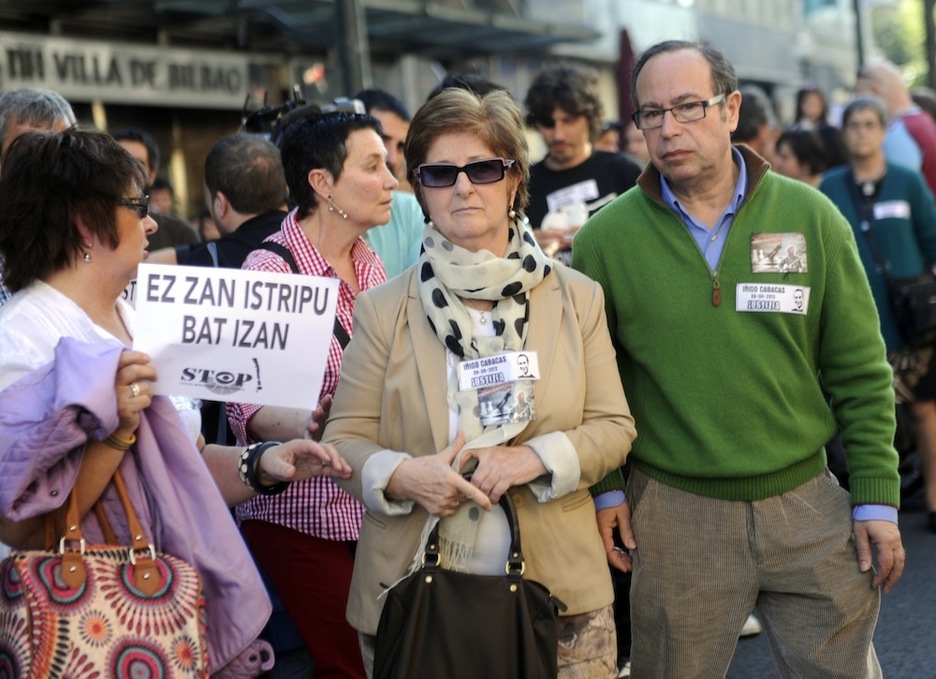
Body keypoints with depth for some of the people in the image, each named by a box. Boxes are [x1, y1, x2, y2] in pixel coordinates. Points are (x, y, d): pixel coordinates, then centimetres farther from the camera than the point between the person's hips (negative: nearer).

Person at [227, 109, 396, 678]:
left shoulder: (370, 263, 8)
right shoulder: (271, 270, -13)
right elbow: (248, 404, -19)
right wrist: (304, 423, -37)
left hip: (373, 503, 6)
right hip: (302, 511, -6)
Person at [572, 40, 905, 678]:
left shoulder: (812, 217, -1)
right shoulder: (606, 238, -4)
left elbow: (860, 372, 2)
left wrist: (878, 496, 1)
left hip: (808, 501, 1)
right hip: (674, 516, -1)